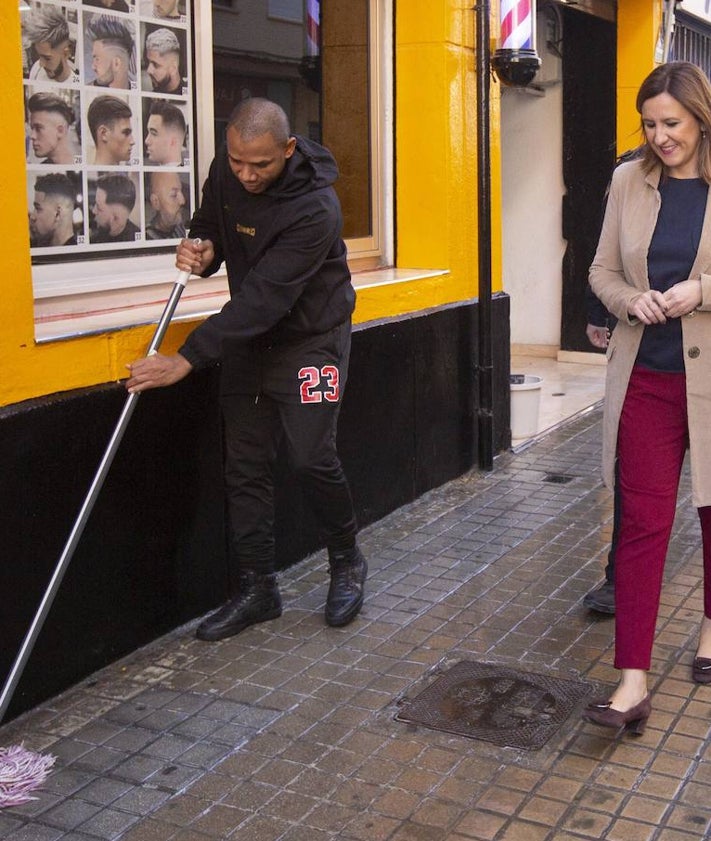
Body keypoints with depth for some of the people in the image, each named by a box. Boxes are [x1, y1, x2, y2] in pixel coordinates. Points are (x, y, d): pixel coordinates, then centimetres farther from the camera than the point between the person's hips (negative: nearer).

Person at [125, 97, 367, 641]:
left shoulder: (315, 208, -29)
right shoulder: (226, 172, -7)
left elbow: (265, 297, -33)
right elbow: (209, 223, 12)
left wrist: (188, 359, -35)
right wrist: (200, 250, -15)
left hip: (309, 337, -6)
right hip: (247, 335, 6)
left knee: (312, 457, -11)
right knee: (245, 468, 5)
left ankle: (347, 564, 16)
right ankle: (256, 590, 15)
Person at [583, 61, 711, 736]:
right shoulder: (629, 181, 3)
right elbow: (602, 270, 9)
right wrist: (631, 299, -11)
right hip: (646, 378, 2)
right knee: (641, 522, -1)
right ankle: (632, 683, 0)